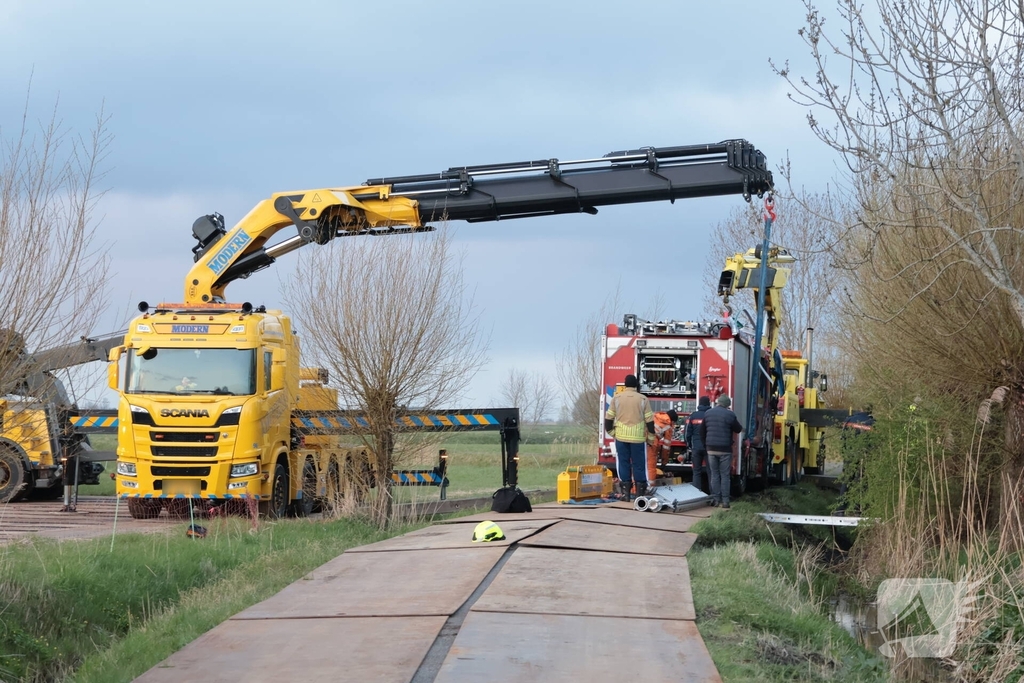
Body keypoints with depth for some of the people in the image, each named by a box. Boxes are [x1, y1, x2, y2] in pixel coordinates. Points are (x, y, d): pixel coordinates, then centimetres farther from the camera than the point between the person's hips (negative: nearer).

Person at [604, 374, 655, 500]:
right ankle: (640, 491, 6)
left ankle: (625, 491, 6)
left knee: (623, 463, 7)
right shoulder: (643, 399, -2)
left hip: (621, 437, 1)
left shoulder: (617, 398, 1)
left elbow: (609, 418, 3)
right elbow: (649, 420, 0)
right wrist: (651, 436, 10)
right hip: (638, 437, -1)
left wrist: (611, 432, 16)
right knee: (639, 464, 6)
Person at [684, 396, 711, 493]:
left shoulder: (693, 416, 0)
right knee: (711, 472, 3)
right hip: (709, 447, -1)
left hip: (696, 448, 1)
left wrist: (688, 445, 15)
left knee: (697, 471, 7)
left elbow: (687, 433, 2)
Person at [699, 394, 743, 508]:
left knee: (714, 474, 11)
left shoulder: (708, 413, 6)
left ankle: (715, 499, 9)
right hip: (725, 450, -3)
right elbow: (738, 429, 3)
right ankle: (725, 501, -1)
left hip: (711, 449, 3)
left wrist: (705, 445, 21)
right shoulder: (730, 415, -8)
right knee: (725, 475, 1)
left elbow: (702, 432, 12)